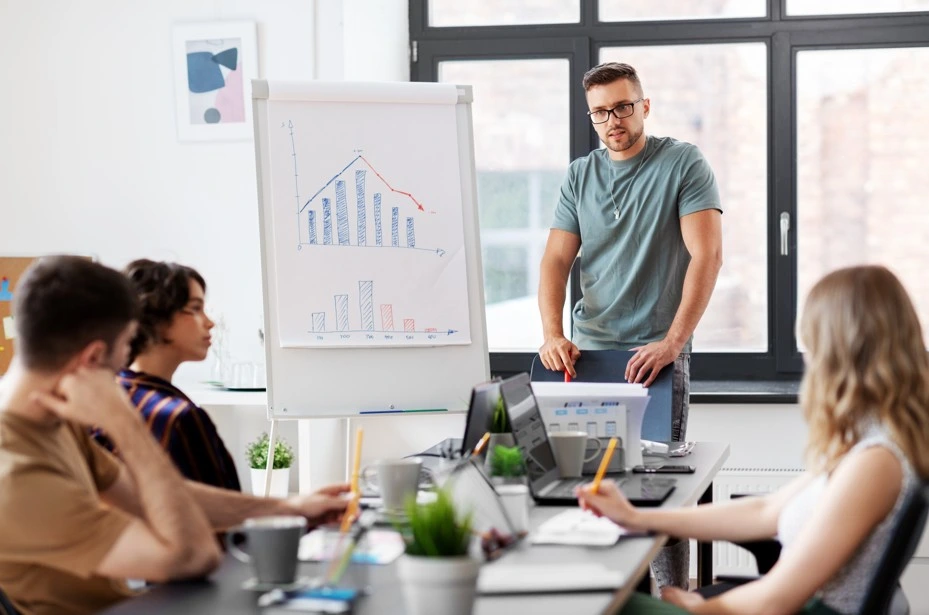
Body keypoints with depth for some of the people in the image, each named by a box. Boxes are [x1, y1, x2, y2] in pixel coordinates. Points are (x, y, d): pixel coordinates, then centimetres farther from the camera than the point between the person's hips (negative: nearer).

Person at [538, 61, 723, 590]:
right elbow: (557, 260, 7)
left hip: (658, 352, -4)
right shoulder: (580, 176, 12)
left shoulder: (684, 164, -2)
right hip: (589, 350, 4)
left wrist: (673, 342, -19)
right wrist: (552, 334, -11)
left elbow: (707, 255, -11)